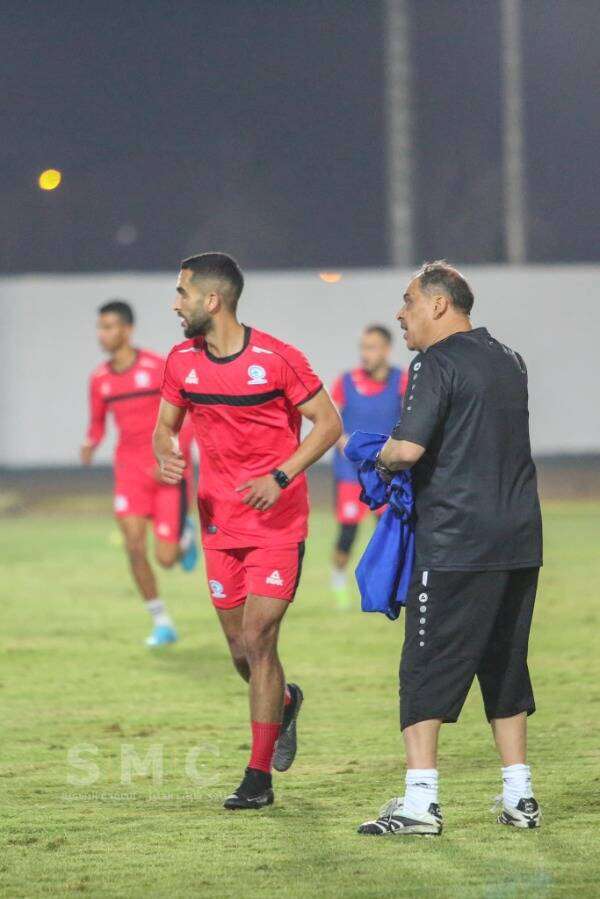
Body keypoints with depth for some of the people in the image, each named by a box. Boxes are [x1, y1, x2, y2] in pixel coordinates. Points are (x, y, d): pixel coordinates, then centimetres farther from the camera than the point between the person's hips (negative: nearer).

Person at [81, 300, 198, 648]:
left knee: (166, 559, -6)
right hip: (131, 470, 3)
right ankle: (162, 623, 1)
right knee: (135, 547, -14)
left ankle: (185, 534, 32)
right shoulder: (99, 380, 3)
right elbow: (98, 423, 16)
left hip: (167, 472, -3)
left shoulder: (158, 368, -11)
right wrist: (90, 445, -7)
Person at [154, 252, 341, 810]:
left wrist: (281, 477, -18)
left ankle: (258, 778, -3)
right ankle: (284, 702, 43)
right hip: (220, 523, 5)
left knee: (257, 640, -11)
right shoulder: (182, 362, 3)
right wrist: (166, 458, -9)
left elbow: (328, 422, -7)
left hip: (277, 523, -5)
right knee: (240, 650, 9)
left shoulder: (276, 359, -12)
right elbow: (165, 426, 15)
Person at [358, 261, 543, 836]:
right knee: (505, 662, 15)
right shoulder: (509, 360, 15)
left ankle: (420, 801, -10)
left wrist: (383, 459, 1)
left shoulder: (436, 363, -10)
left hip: (456, 544, -7)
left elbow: (408, 448, -21)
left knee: (426, 667, -3)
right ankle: (519, 798, 16)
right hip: (521, 539, 7)